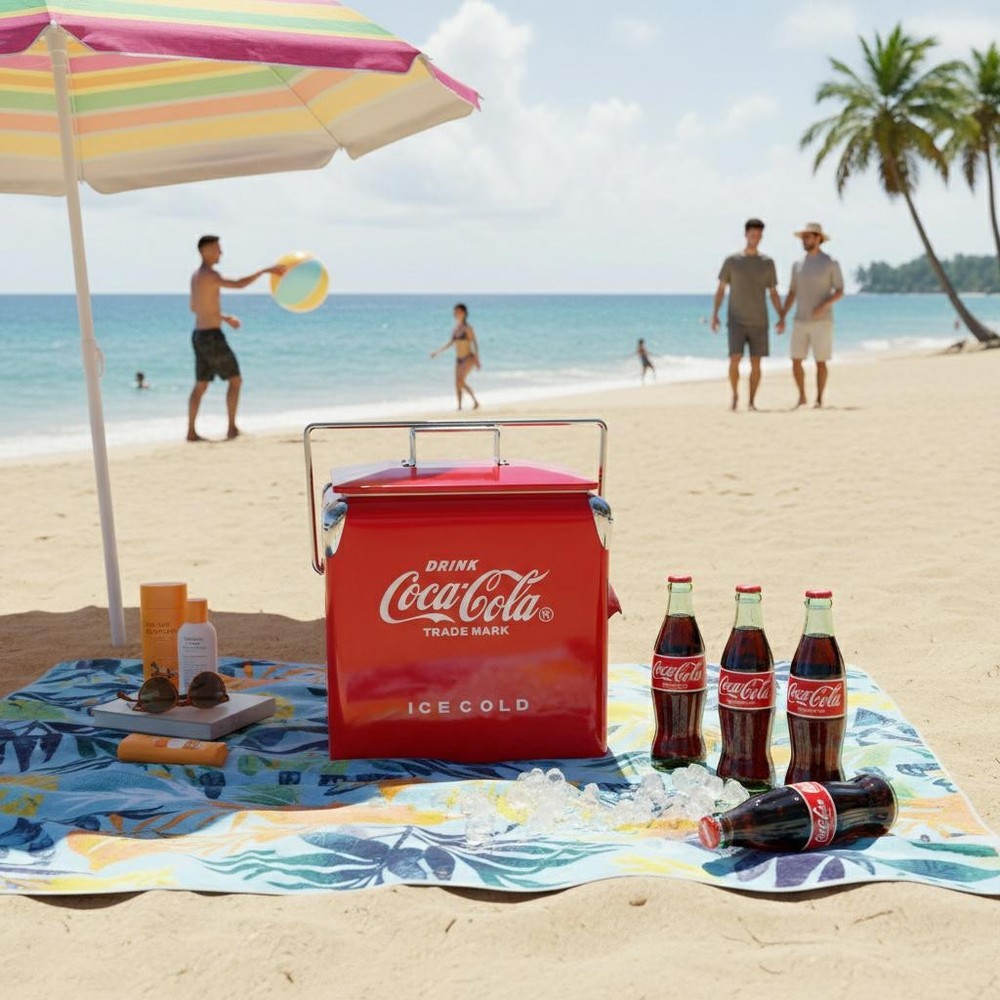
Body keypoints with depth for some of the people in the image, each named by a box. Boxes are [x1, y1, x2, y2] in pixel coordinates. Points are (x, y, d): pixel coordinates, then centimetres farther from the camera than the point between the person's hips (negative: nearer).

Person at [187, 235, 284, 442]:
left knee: (201, 385, 10)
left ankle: (191, 431, 8)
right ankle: (232, 428, 1)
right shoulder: (209, 274, -15)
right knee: (235, 380, 1)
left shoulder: (195, 276, 16)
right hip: (212, 337, -9)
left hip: (199, 336, 9)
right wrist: (265, 270, -21)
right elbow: (239, 284, -27)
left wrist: (224, 318, 27)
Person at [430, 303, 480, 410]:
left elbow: (475, 344, -12)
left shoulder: (468, 328, -11)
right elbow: (450, 343, 17)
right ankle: (459, 406, 9)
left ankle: (475, 401, -6)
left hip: (468, 358, -7)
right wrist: (437, 352, 15)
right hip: (459, 359, 7)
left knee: (460, 380, -19)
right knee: (457, 383, 3)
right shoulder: (456, 328, 8)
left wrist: (477, 360, -16)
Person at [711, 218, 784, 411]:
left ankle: (752, 401, 12)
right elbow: (720, 290, 3)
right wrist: (714, 315, -9)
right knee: (735, 360, -14)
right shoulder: (731, 260, 2)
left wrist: (781, 318, -3)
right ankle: (735, 394, 9)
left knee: (756, 364, -1)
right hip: (736, 322, -2)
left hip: (759, 323, 2)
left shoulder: (768, 263, 6)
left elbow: (773, 294, 8)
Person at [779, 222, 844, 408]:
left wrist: (824, 305, -22)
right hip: (800, 322, 4)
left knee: (820, 362, -1)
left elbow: (840, 292, -4)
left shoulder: (831, 263, -3)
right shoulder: (797, 264, 10)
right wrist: (782, 318, 4)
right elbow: (792, 293, 14)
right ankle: (802, 397, 17)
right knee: (796, 362, 0)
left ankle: (819, 399, 10)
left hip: (821, 322, -4)